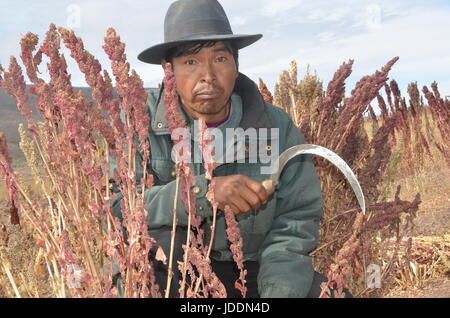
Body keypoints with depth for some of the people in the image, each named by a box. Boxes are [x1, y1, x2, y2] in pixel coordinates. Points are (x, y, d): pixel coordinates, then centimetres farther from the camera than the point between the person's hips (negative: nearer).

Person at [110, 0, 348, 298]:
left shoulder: (278, 127, -9)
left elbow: (294, 225, -10)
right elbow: (115, 208, -25)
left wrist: (279, 290, -27)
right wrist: (203, 191, -40)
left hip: (251, 271, 2)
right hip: (166, 274, -1)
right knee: (155, 236, -33)